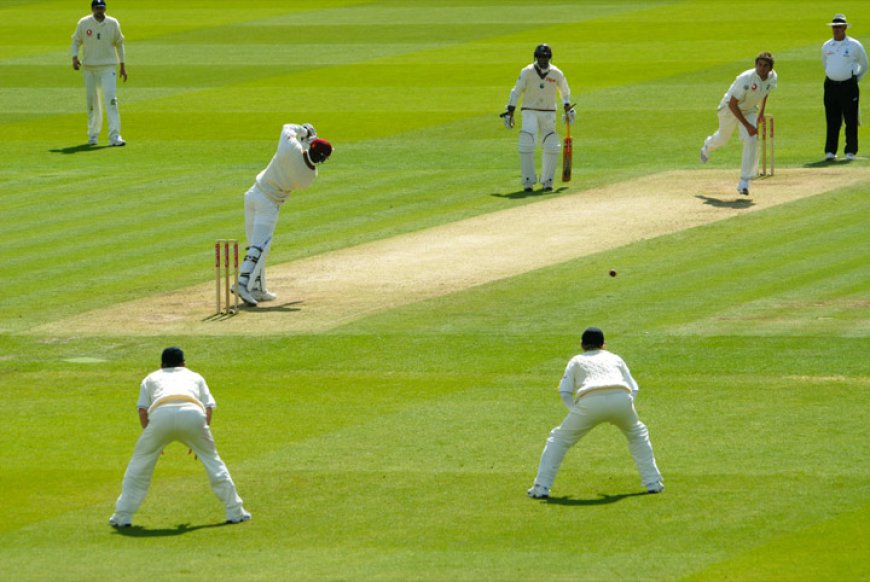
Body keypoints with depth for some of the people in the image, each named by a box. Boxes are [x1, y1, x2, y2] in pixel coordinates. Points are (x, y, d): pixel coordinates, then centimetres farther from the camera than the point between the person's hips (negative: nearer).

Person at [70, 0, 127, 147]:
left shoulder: (113, 24, 2)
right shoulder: (83, 23, 1)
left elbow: (119, 44, 11)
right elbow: (76, 41, 9)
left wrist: (122, 66, 10)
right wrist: (75, 57, -9)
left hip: (108, 68, -1)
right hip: (89, 68, 1)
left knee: (111, 99, -13)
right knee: (92, 101, 6)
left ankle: (114, 136, -18)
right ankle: (92, 135, 21)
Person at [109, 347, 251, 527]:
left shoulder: (151, 378, 34)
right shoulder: (195, 377, 36)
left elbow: (143, 410, 20)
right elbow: (209, 407, 22)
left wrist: (151, 438, 27)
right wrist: (199, 440, 28)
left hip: (161, 414, -1)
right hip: (193, 412, 1)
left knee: (140, 463, 15)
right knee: (212, 459, 19)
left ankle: (122, 516, 12)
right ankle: (235, 512, 18)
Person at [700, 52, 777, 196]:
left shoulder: (772, 77, -17)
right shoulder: (745, 79, -37)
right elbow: (732, 104, -32)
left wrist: (761, 112, 10)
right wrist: (747, 125, -32)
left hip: (749, 111, 4)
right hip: (730, 109, -4)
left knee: (751, 141, -15)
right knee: (723, 138, 18)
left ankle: (744, 182, -8)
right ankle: (708, 145, 58)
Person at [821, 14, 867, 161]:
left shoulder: (855, 45, -2)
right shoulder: (826, 47, 8)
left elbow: (864, 66, 10)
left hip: (849, 86, -3)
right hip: (831, 86, 3)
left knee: (851, 120, -2)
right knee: (832, 121, 2)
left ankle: (850, 151, 5)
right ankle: (830, 151, 6)